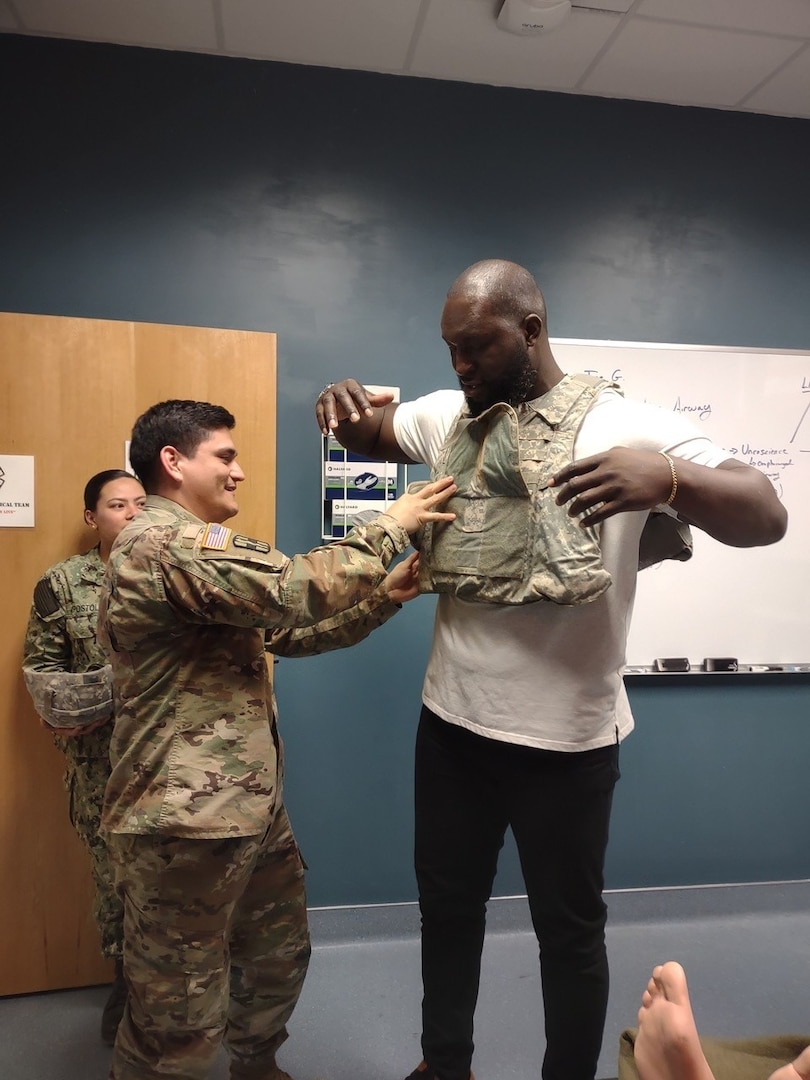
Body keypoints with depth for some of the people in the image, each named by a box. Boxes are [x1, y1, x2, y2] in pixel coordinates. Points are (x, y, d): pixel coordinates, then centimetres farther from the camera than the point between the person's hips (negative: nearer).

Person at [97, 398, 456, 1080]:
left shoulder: (195, 547, 15)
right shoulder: (162, 543, -21)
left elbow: (288, 631, 13)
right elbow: (294, 590, -30)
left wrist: (385, 596, 1)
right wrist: (393, 526, -18)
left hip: (252, 807, 11)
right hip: (187, 824, -10)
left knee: (280, 956, 27)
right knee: (181, 1019, 10)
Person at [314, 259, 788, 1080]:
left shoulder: (627, 427, -13)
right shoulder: (448, 416, 2)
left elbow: (765, 518, -19)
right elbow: (369, 435, 18)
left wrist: (668, 476, -42)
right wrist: (345, 401, -7)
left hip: (565, 737, -5)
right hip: (451, 720, 5)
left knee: (569, 929, 16)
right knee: (447, 905, 23)